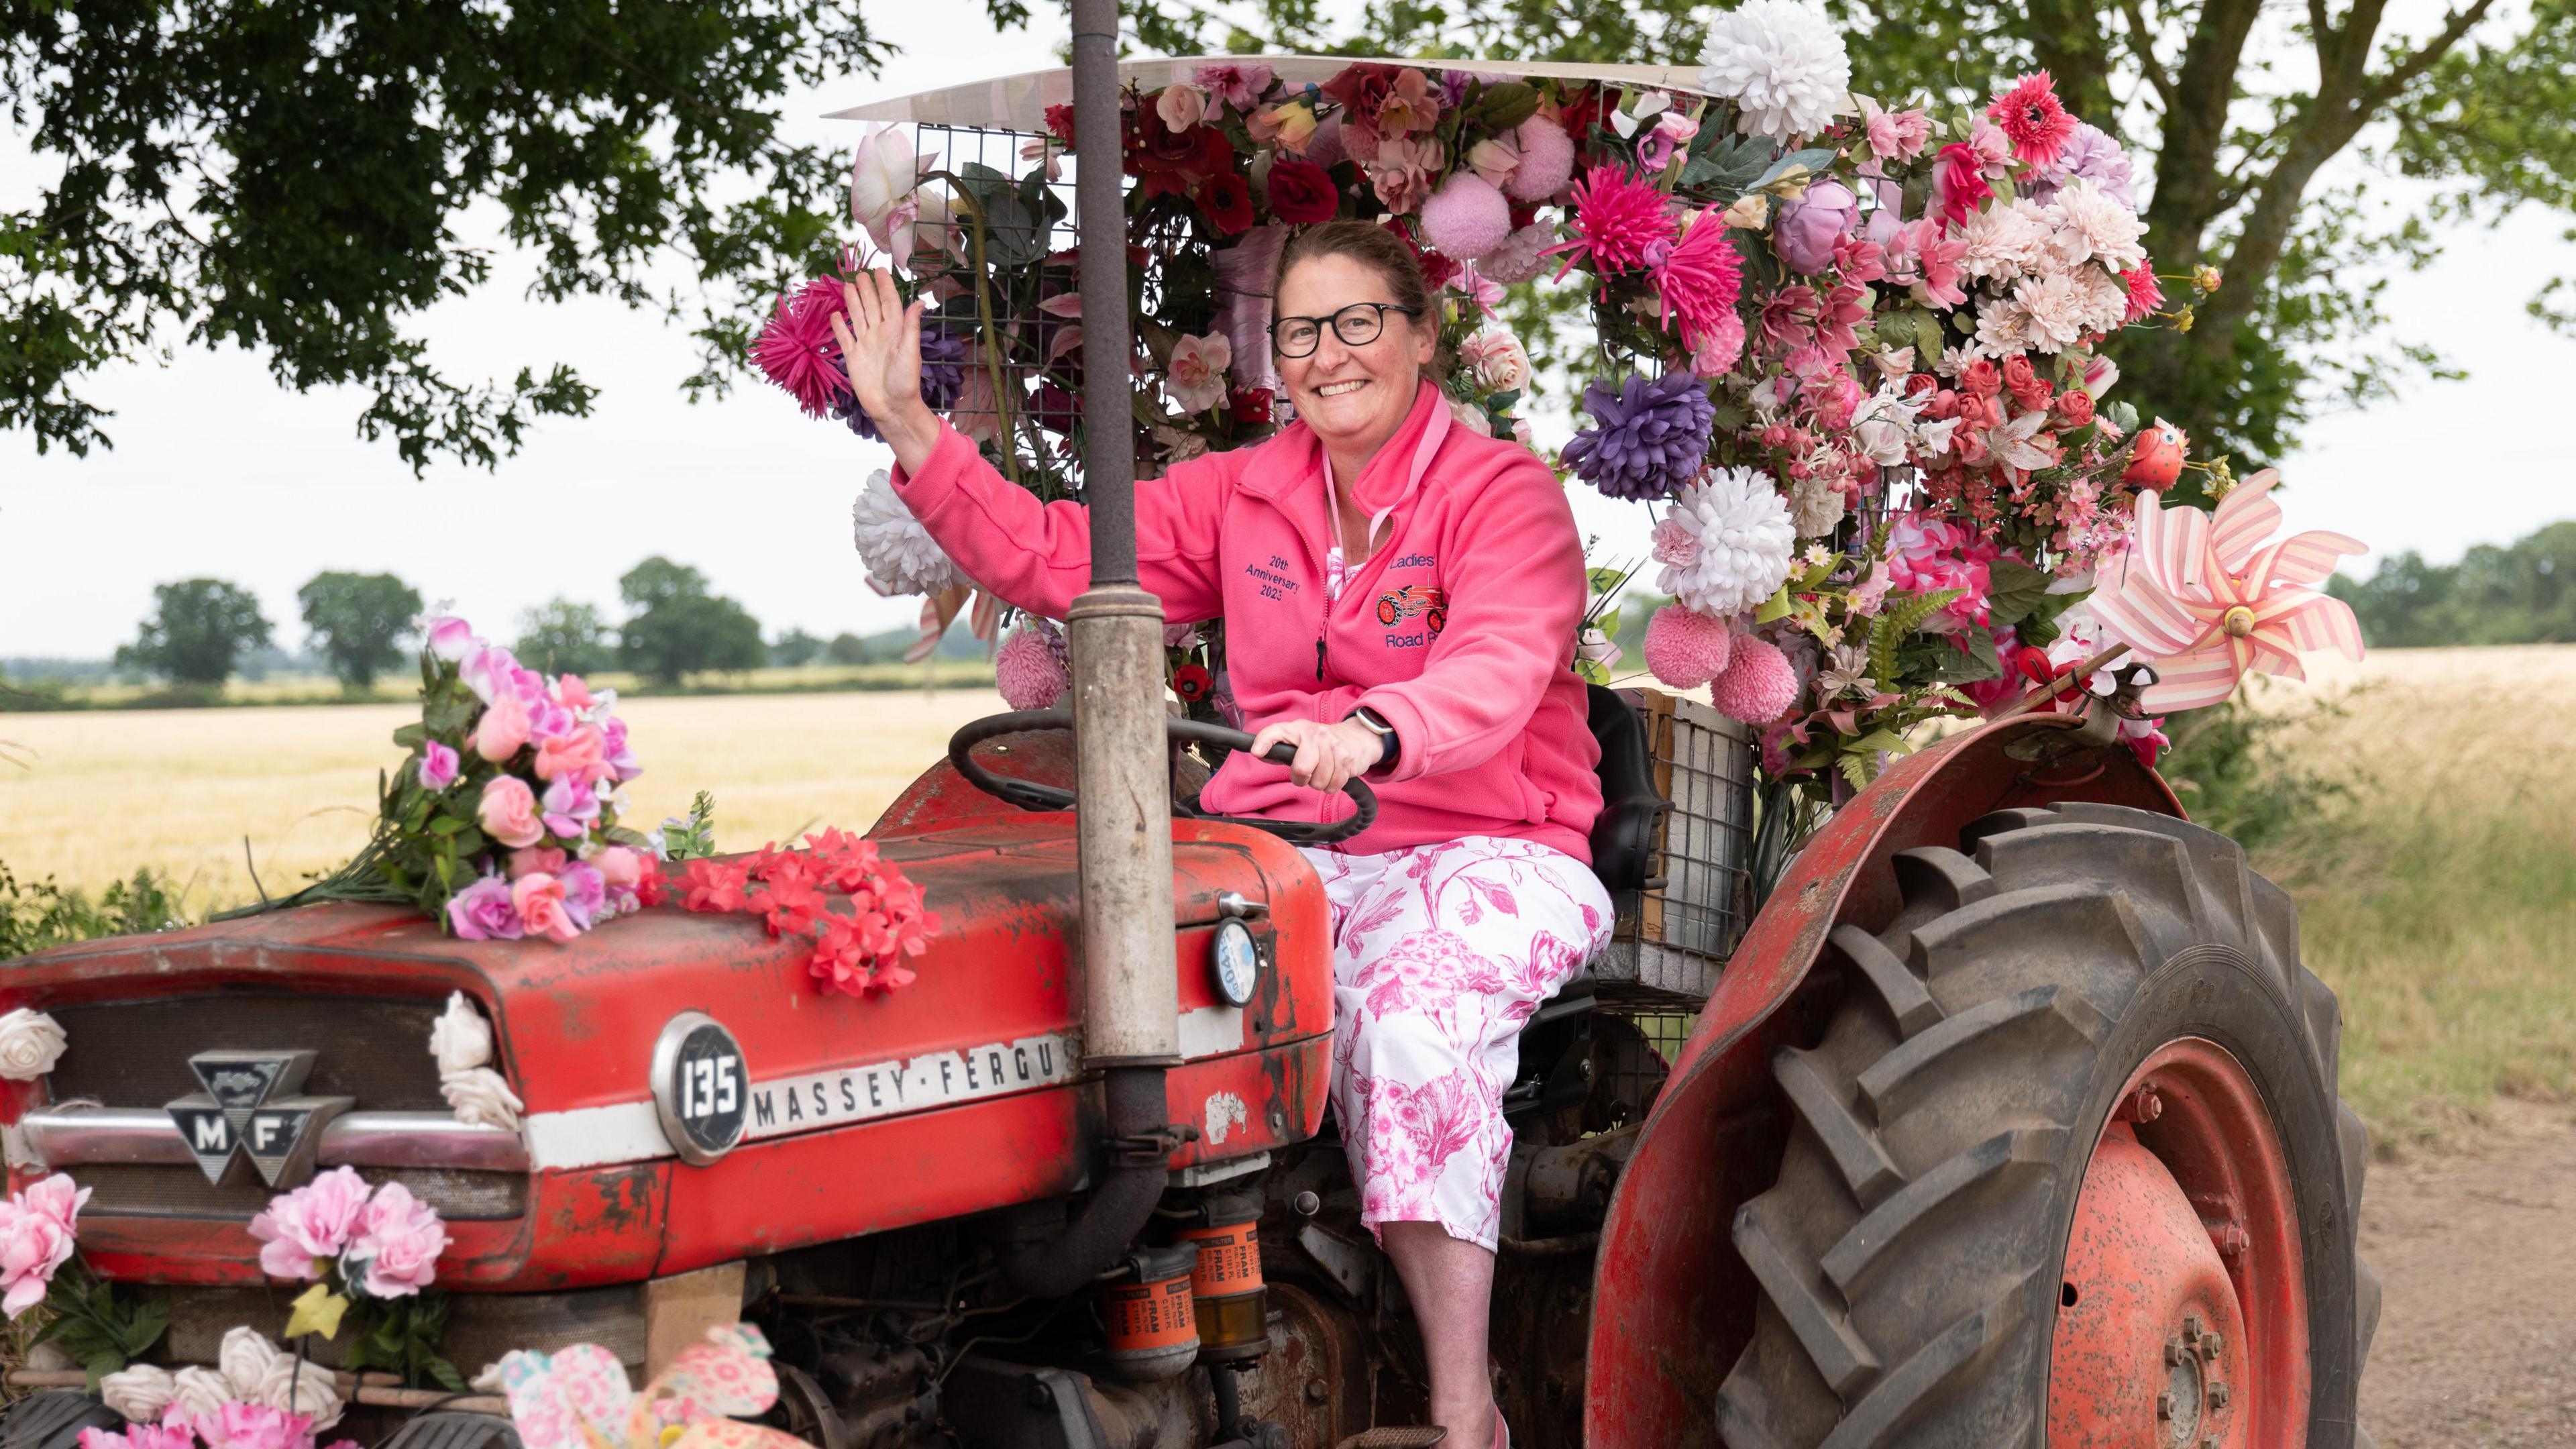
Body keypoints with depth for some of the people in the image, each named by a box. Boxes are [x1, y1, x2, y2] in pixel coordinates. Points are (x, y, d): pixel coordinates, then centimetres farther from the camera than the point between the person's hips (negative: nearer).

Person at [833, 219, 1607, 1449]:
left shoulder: (1504, 494, -4)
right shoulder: (1243, 495, 15)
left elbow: (1495, 673, -22)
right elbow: (1053, 557, 14)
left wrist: (1371, 734, -43)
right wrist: (909, 428, 4)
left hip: (1488, 852, -5)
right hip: (1295, 855, 5)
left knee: (1412, 1013, -36)